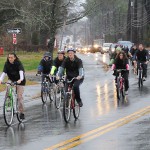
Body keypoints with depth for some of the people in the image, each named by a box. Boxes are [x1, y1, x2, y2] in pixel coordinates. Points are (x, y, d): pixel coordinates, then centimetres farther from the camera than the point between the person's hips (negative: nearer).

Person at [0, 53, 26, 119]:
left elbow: (21, 72, -35)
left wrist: (21, 79, -55)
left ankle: (21, 112, 1)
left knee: (20, 96, -8)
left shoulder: (18, 63, -22)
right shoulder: (7, 64, -12)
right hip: (11, 79, 3)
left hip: (19, 81, -3)